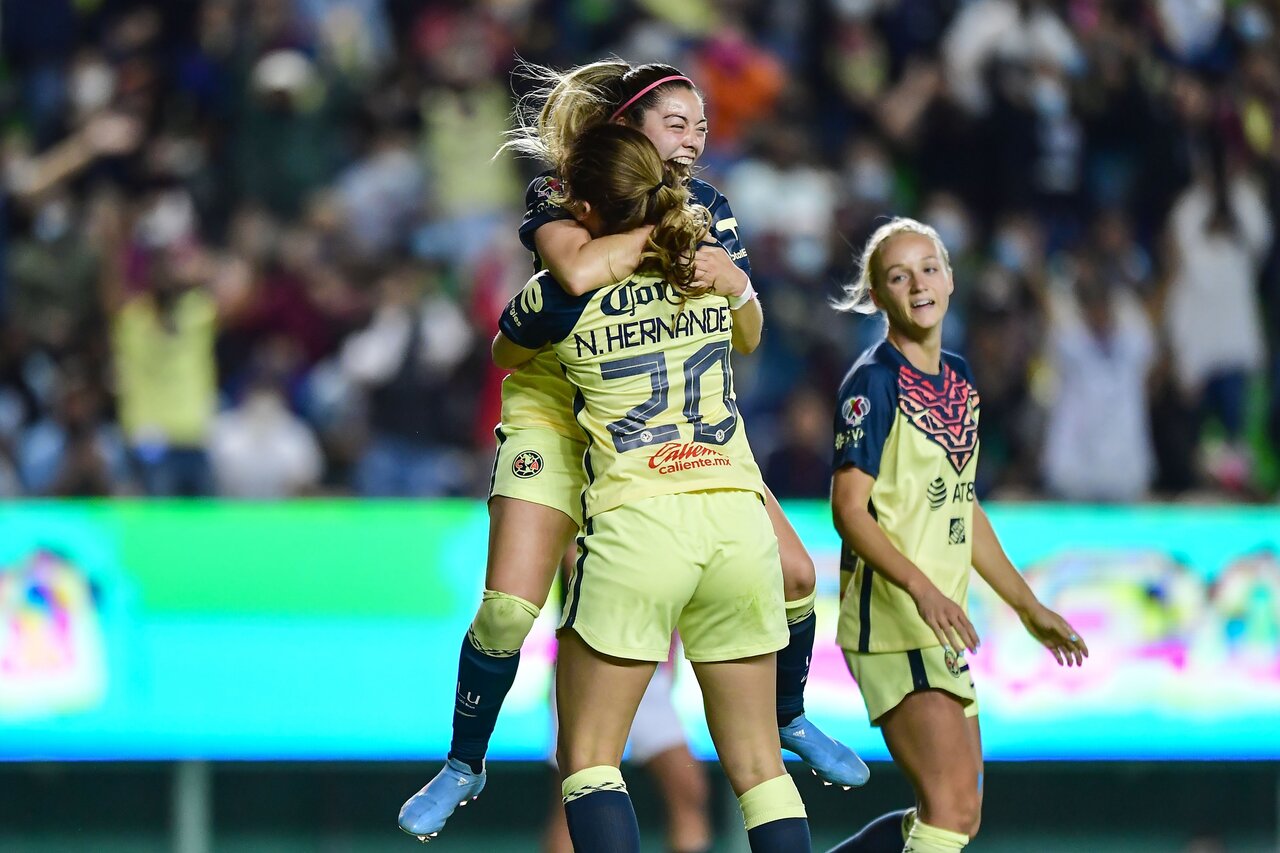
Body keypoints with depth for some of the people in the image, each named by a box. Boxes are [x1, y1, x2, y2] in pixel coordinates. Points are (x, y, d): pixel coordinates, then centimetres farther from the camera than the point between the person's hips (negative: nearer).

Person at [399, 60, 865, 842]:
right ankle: (465, 765, 7)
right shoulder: (557, 198, -15)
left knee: (792, 573, -2)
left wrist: (738, 287, -23)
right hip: (560, 416, -4)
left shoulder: (706, 206, -1)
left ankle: (790, 718, 25)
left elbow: (748, 340, -2)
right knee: (508, 610, -16)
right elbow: (580, 271, -40)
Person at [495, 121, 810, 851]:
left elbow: (503, 356, 25)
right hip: (739, 513, 4)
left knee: (588, 761, 2)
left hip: (637, 522, -4)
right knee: (757, 764, 8)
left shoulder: (562, 296, 1)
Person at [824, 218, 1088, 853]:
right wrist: (922, 588, -29)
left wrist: (1027, 605, 25)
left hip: (943, 627, 9)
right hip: (889, 618, -9)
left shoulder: (957, 379, 15)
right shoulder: (874, 381, -10)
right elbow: (849, 509, -17)